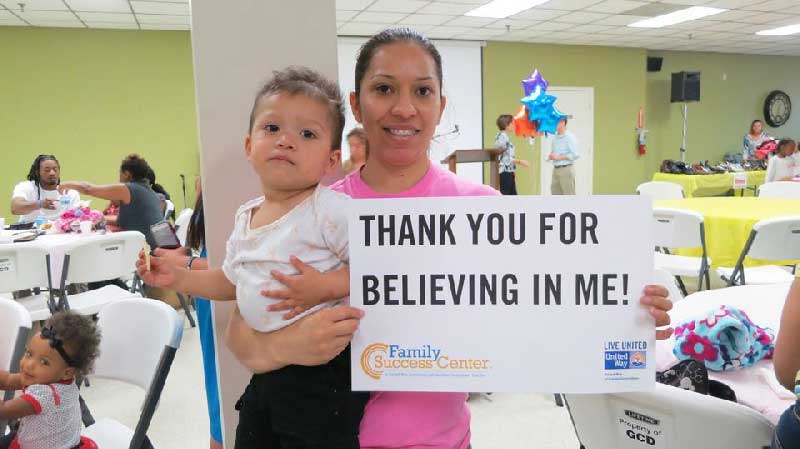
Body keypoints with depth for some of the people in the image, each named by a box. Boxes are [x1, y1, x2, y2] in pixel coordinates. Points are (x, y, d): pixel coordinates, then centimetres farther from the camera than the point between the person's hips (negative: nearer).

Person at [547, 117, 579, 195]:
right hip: (555, 169, 8)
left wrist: (558, 157, -15)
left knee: (569, 196, -4)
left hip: (566, 169, -8)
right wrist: (550, 156, 1)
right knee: (555, 194, 8)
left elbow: (575, 155, -15)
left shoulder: (569, 137, -9)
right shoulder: (555, 137, 14)